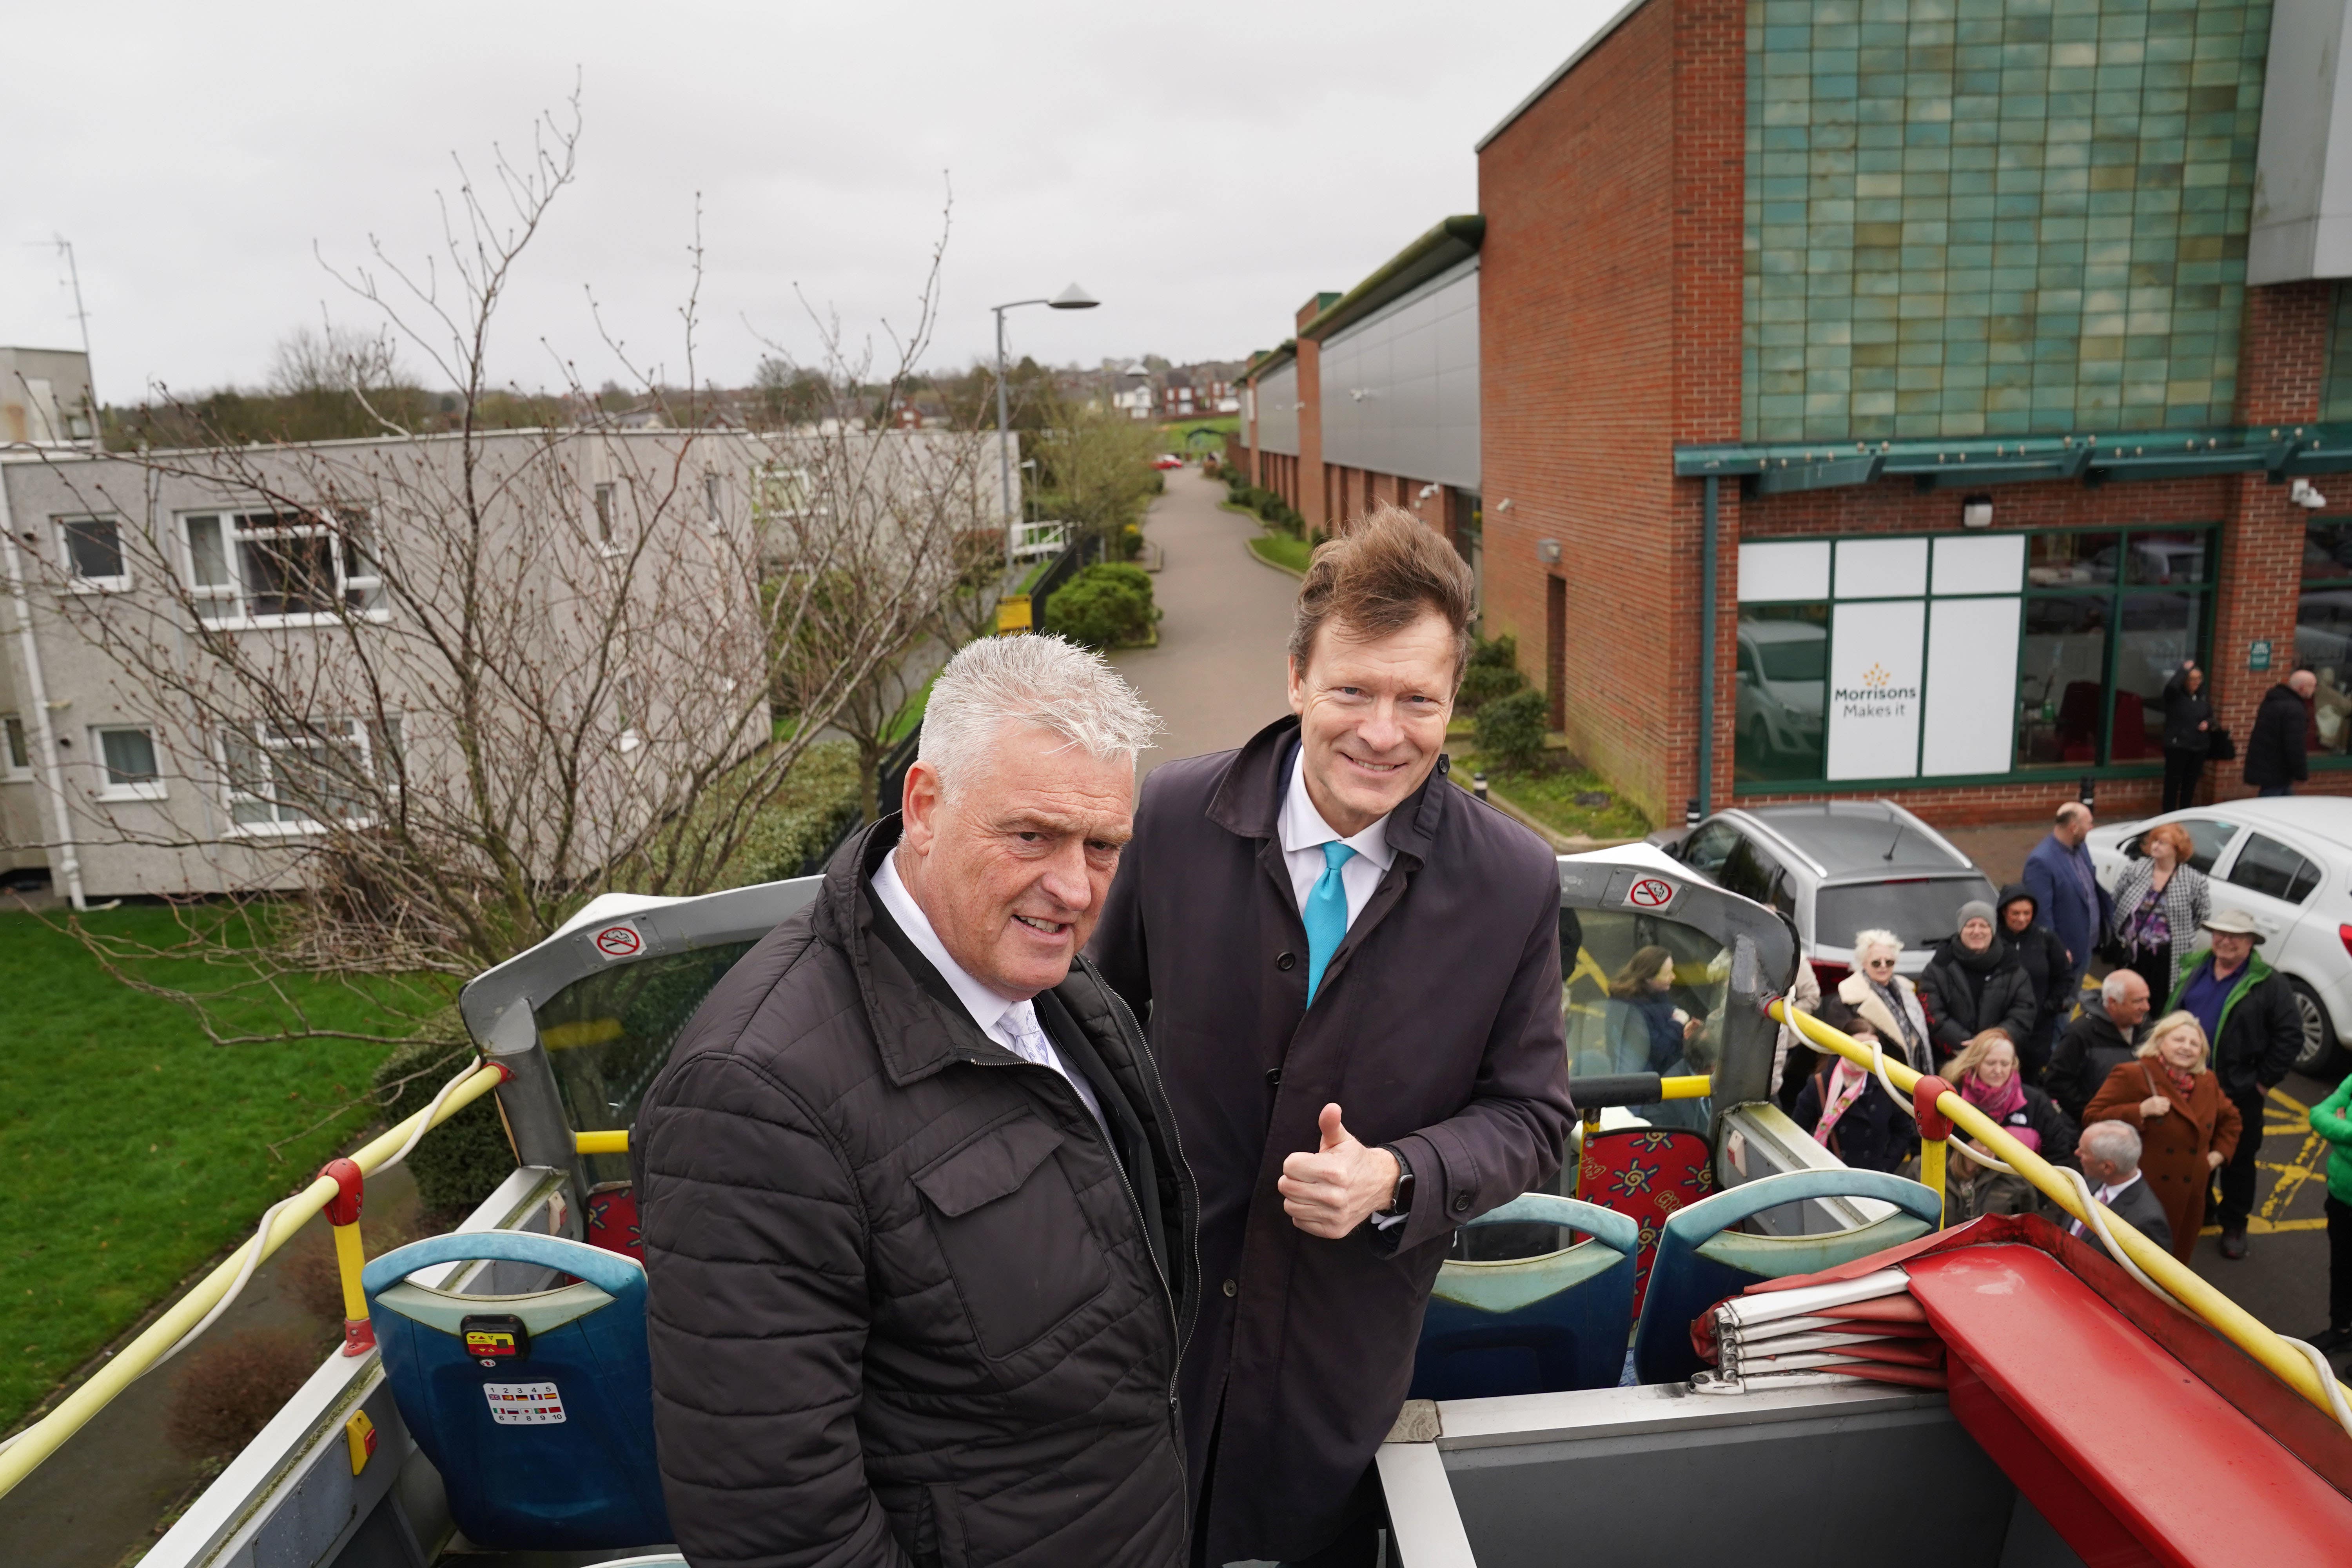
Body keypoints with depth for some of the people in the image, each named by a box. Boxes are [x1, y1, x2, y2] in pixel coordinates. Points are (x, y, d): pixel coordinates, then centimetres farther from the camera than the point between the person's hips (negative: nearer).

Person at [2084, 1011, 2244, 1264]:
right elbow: (2092, 1118, -14)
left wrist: (2219, 1153, 15)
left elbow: (2230, 1119, 30)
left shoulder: (2208, 1083, 11)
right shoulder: (2132, 1076, -10)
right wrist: (2141, 1111, -22)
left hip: (2189, 1199, 7)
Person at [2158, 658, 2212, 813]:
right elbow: (2172, 686, -30)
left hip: (2199, 748, 6)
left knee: (2190, 783, 12)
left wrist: (2208, 723, 1)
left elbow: (2211, 717, 24)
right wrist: (2185, 669, -18)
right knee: (2173, 783, -3)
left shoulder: (2202, 699, 11)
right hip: (2177, 746, -6)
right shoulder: (2175, 696, -7)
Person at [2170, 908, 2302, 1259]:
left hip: (2239, 1093, -4)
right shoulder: (2195, 971, 5)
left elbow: (2290, 1036, -11)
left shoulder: (2269, 985, -10)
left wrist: (2266, 1081, -11)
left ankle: (2234, 1226, 25)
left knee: (2238, 1161, 9)